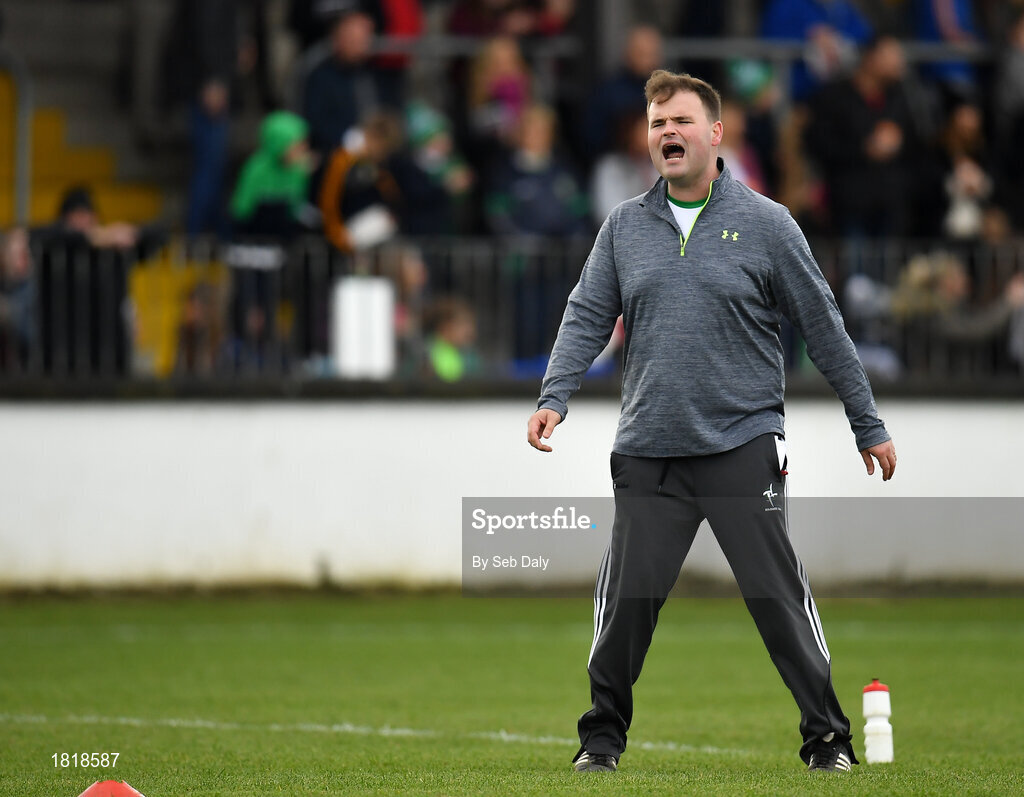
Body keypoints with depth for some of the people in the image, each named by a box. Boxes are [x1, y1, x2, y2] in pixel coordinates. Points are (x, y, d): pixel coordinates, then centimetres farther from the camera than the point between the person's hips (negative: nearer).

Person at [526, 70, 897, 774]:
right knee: (627, 600, 2)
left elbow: (824, 328, 4)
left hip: (742, 446, -2)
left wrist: (868, 425, 6)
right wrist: (555, 395, -7)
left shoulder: (766, 224, 1)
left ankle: (827, 737, 7)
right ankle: (603, 735, 16)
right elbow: (588, 316, 10)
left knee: (780, 599, -3)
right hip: (647, 453, 3)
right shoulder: (626, 226, 9)